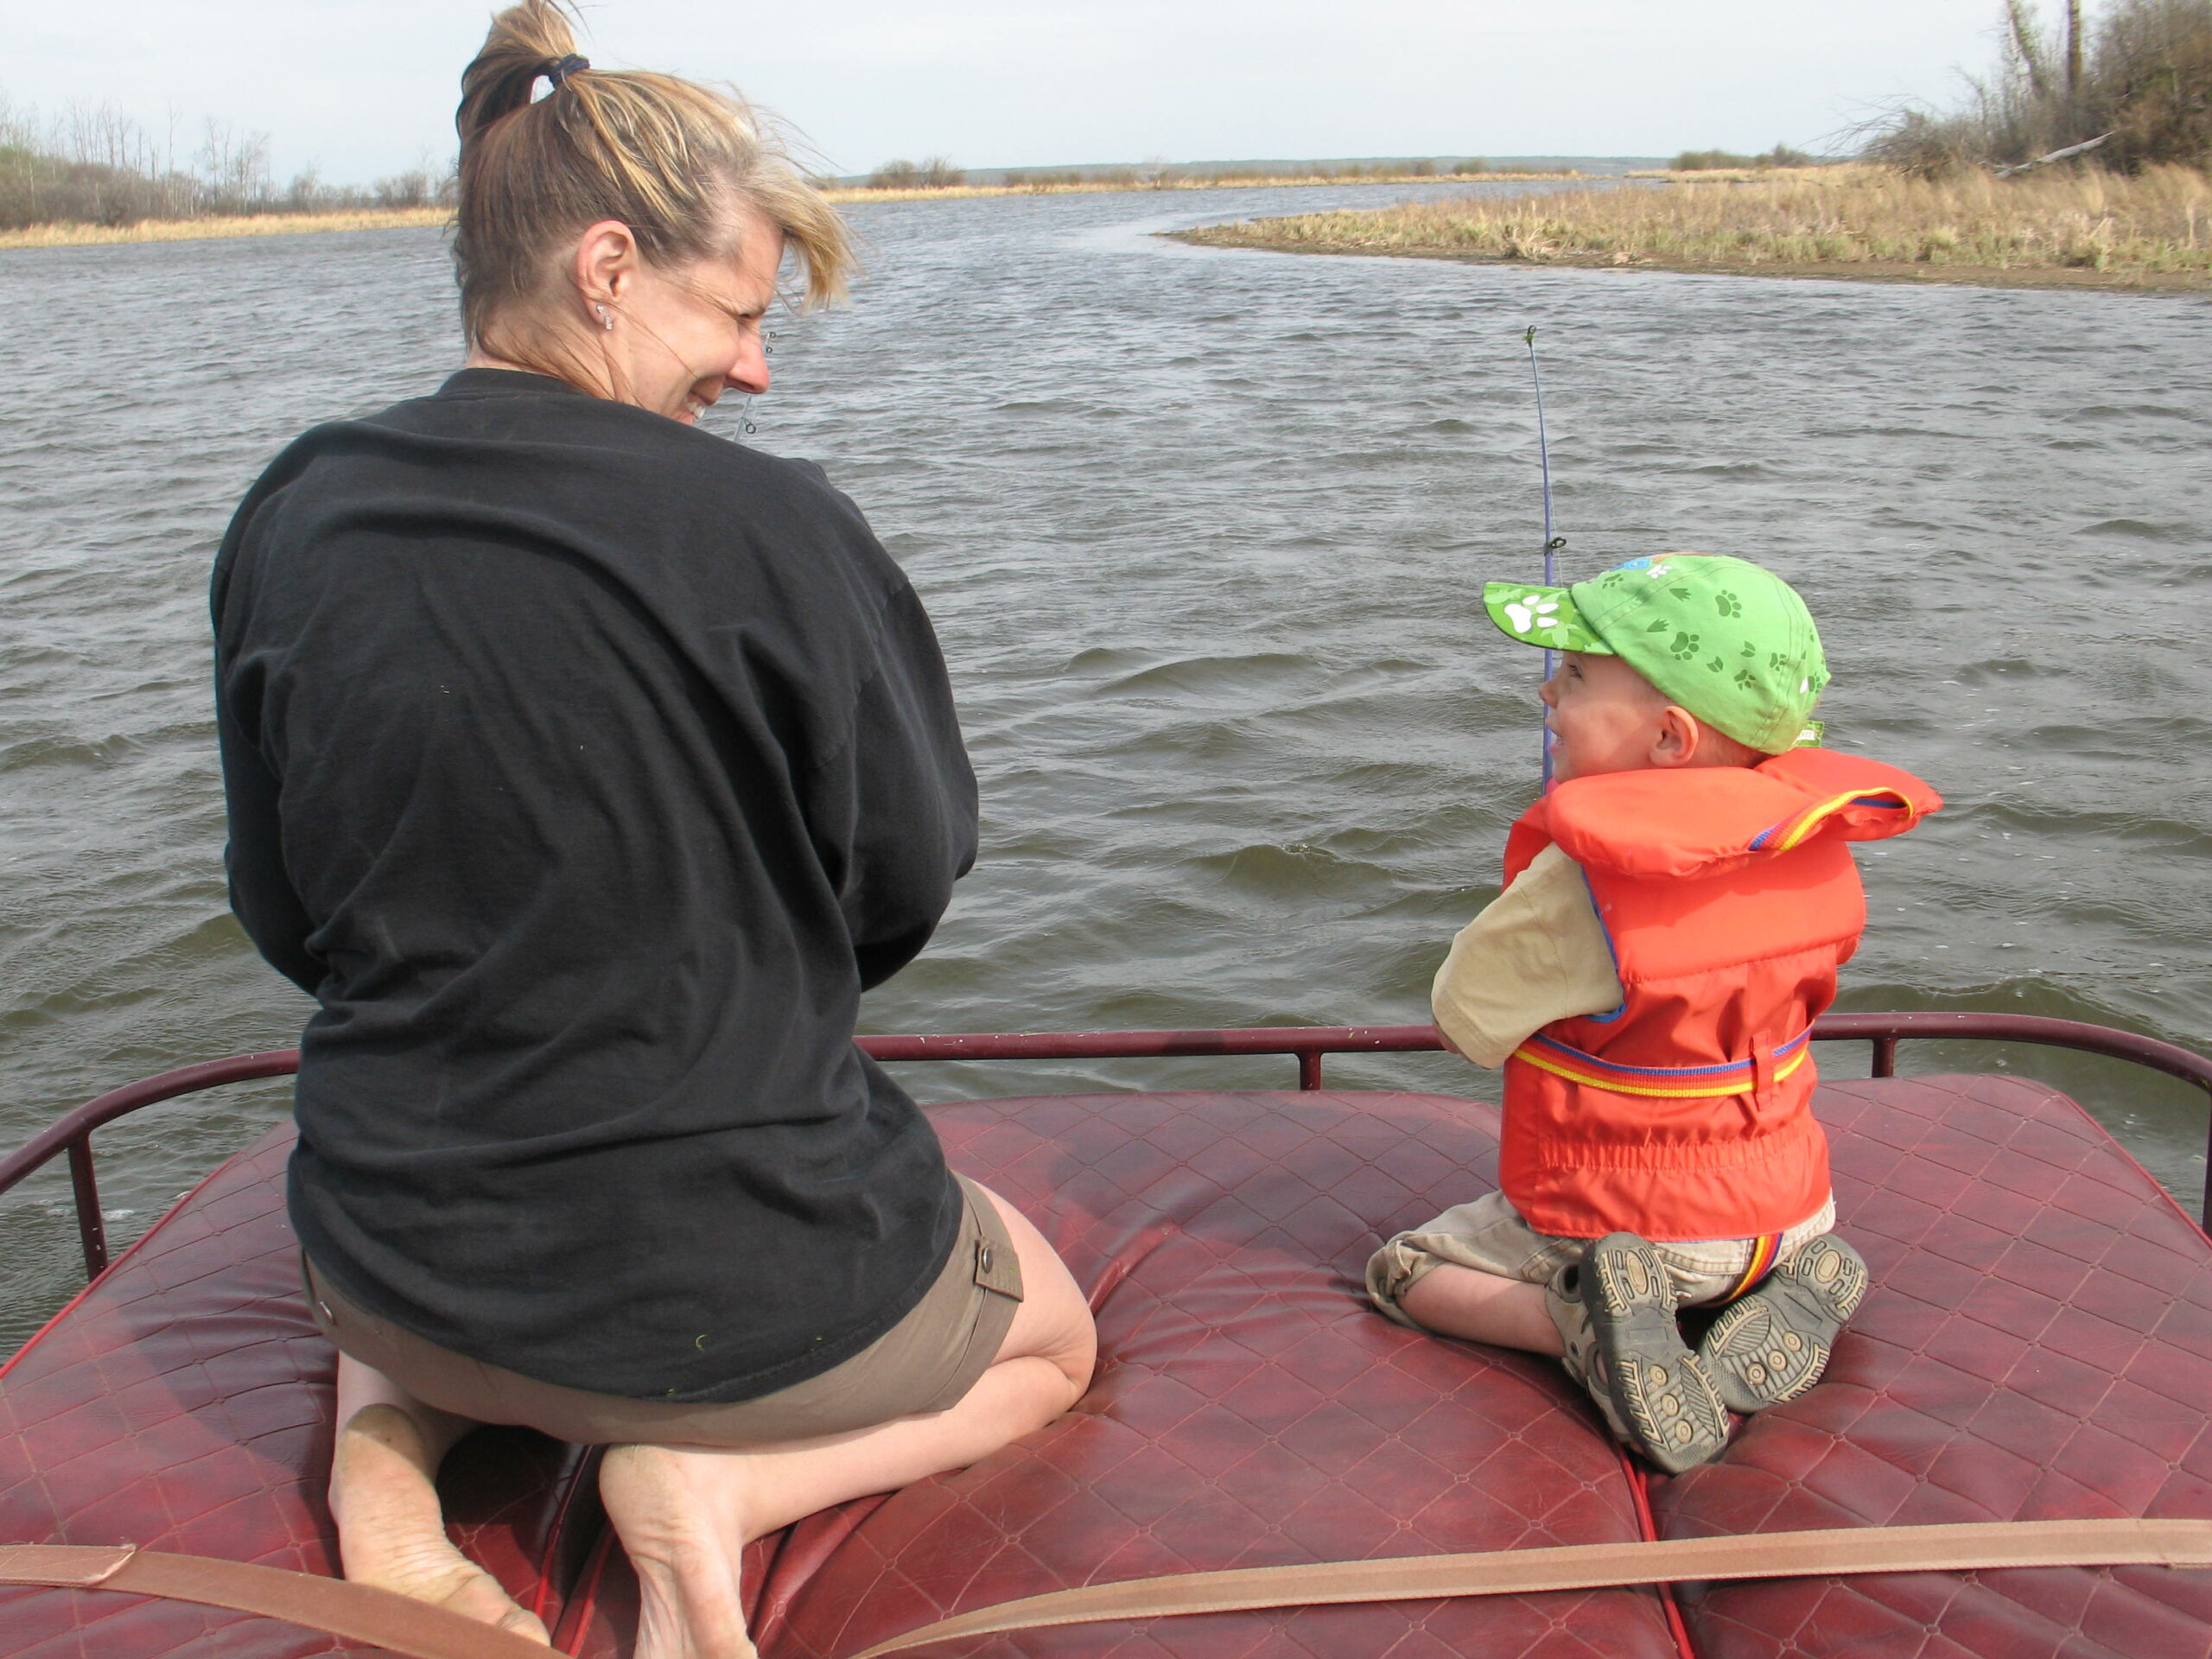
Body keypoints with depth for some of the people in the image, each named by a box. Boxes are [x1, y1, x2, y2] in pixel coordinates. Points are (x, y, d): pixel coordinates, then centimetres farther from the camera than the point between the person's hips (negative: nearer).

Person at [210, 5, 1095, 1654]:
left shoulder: (290, 521, -7)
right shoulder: (768, 526, -22)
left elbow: (289, 920, 4)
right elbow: (910, 881, -8)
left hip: (404, 1261, 5)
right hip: (739, 1282, -4)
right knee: (1051, 1341, 27)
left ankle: (383, 1440, 12)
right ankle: (726, 1479, -1)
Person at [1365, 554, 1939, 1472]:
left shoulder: (1581, 885, -29)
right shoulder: (1820, 846, -9)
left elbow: (1467, 1022, -16)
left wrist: (1523, 917, 1)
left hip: (1608, 1222, -5)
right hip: (1782, 1207, 6)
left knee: (1402, 1270, 14)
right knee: (1811, 1241, 40)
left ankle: (1582, 1323, -10)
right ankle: (1793, 1290, 5)